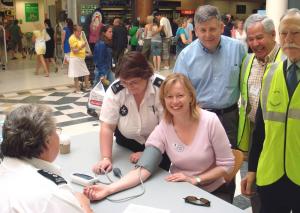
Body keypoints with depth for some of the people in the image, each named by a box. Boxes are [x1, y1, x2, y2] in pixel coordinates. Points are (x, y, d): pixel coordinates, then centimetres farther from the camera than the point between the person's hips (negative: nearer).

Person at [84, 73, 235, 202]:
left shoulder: (210, 121, -17)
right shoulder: (162, 129, -12)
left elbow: (226, 164, -9)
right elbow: (143, 169, -21)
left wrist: (194, 179, -18)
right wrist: (109, 189, -35)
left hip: (214, 192, -1)